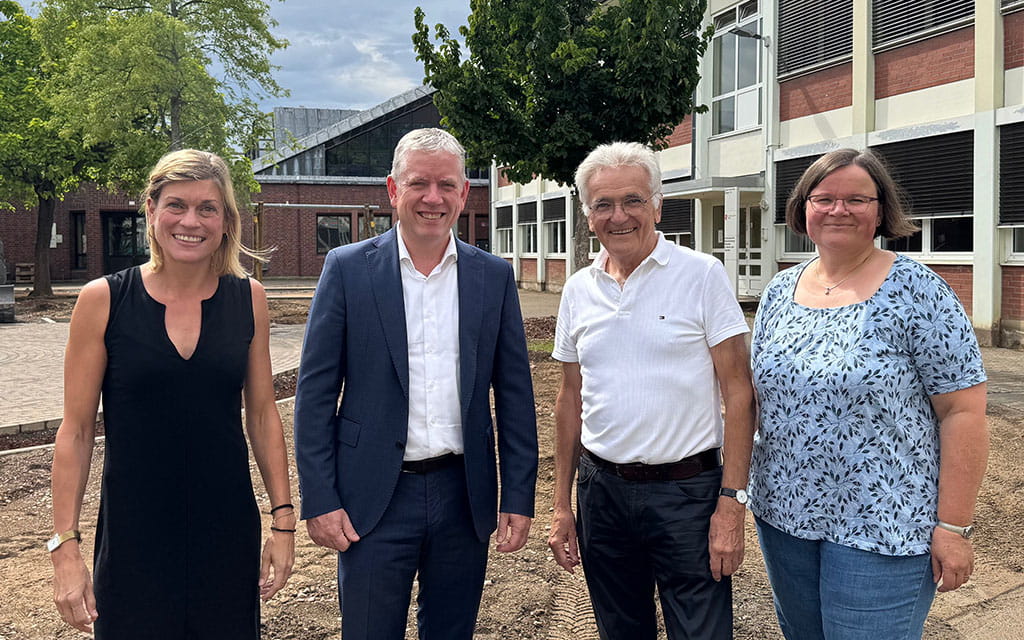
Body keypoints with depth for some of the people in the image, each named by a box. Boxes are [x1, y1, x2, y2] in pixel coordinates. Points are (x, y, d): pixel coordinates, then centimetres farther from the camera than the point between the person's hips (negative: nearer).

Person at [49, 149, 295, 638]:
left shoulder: (248, 298, -1)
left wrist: (283, 519, 2)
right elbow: (76, 431, -3)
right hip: (133, 537, -1)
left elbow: (262, 414, 5)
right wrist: (65, 546, -5)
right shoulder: (103, 300, -6)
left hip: (228, 533, 2)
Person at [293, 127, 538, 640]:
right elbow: (315, 392, -3)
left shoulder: (494, 276, 3)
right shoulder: (348, 268, -3)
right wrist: (319, 500, -7)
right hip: (374, 497, -2)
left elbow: (514, 395, 5)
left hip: (464, 496, 2)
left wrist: (519, 497, 1)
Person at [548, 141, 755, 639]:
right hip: (601, 487, 4)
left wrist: (732, 503, -14)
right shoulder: (578, 289, 5)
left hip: (687, 491, -4)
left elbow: (738, 391, -8)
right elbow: (571, 398, 11)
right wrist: (561, 505, 11)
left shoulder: (702, 275, -7)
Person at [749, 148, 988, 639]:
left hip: (881, 528, -5)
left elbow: (963, 412, -12)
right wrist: (750, 488, 10)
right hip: (782, 514, 5)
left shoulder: (917, 291, -11)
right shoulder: (779, 291, 5)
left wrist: (953, 527, -14)